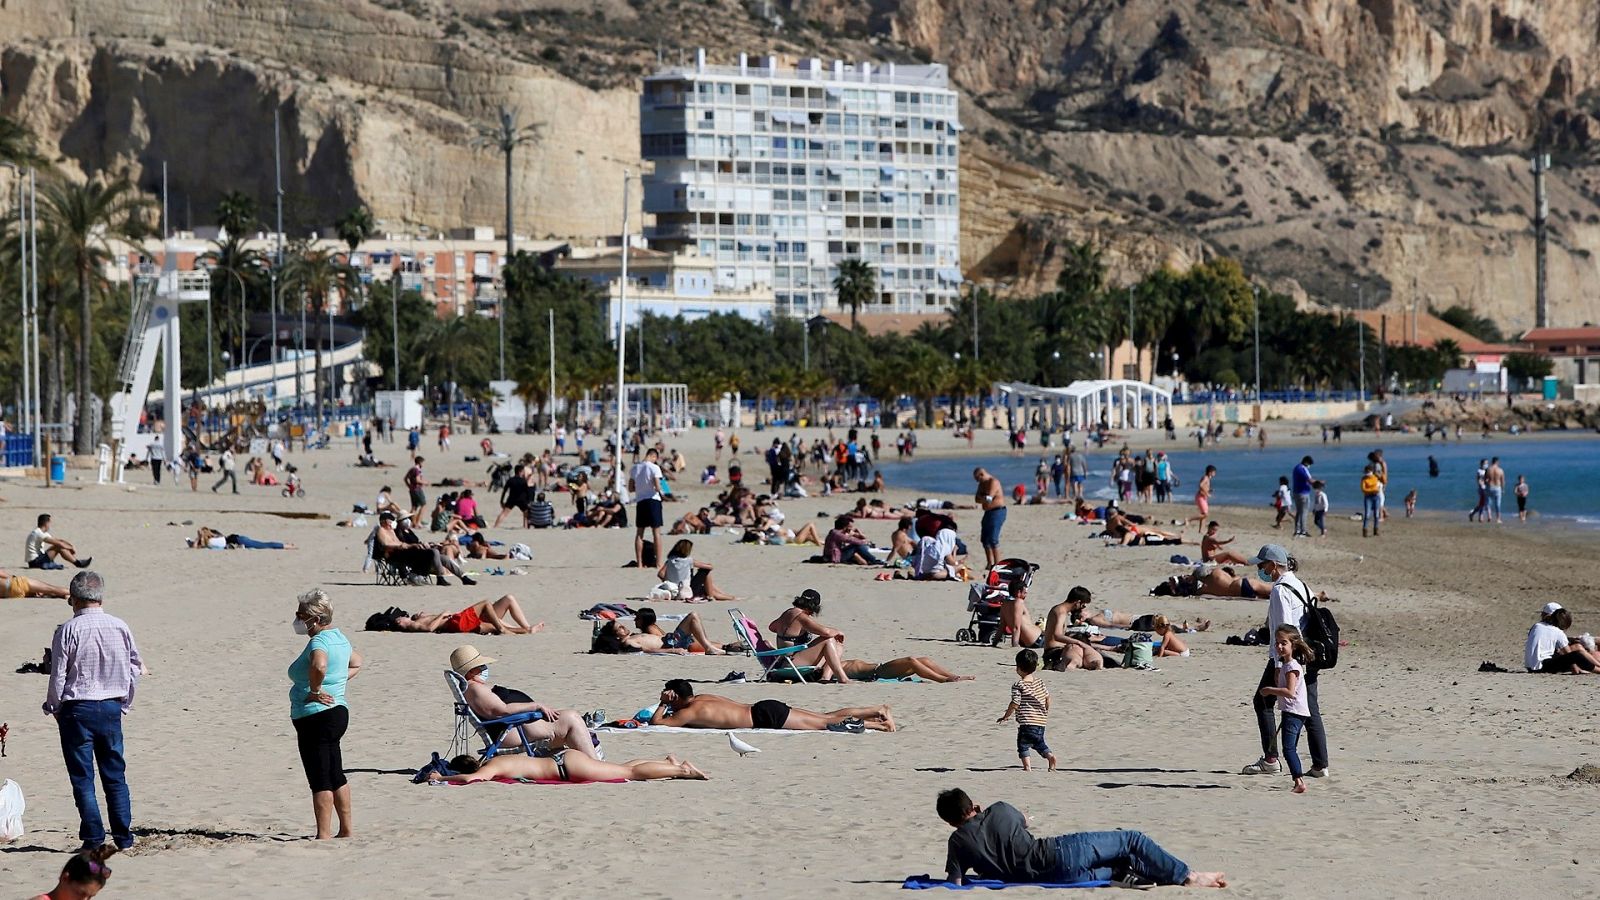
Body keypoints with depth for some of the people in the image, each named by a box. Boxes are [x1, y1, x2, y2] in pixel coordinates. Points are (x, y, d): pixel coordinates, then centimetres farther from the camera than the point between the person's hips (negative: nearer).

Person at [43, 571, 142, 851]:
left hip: (77, 709, -4)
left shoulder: (68, 630, -12)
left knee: (82, 778, 2)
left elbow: (58, 675, -9)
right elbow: (134, 669, 8)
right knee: (115, 775, 12)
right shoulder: (120, 628, 1)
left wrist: (54, 707, 6)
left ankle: (94, 838, -1)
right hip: (112, 708, 4)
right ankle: (123, 836, 11)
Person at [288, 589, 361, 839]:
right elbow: (356, 664, 30)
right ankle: (346, 831, 26)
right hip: (337, 713, 10)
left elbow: (318, 666, -41)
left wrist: (315, 691, -25)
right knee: (335, 775, 19)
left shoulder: (319, 642, -18)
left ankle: (324, 836, -5)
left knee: (320, 779, -6)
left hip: (315, 717, -10)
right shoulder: (339, 638, 12)